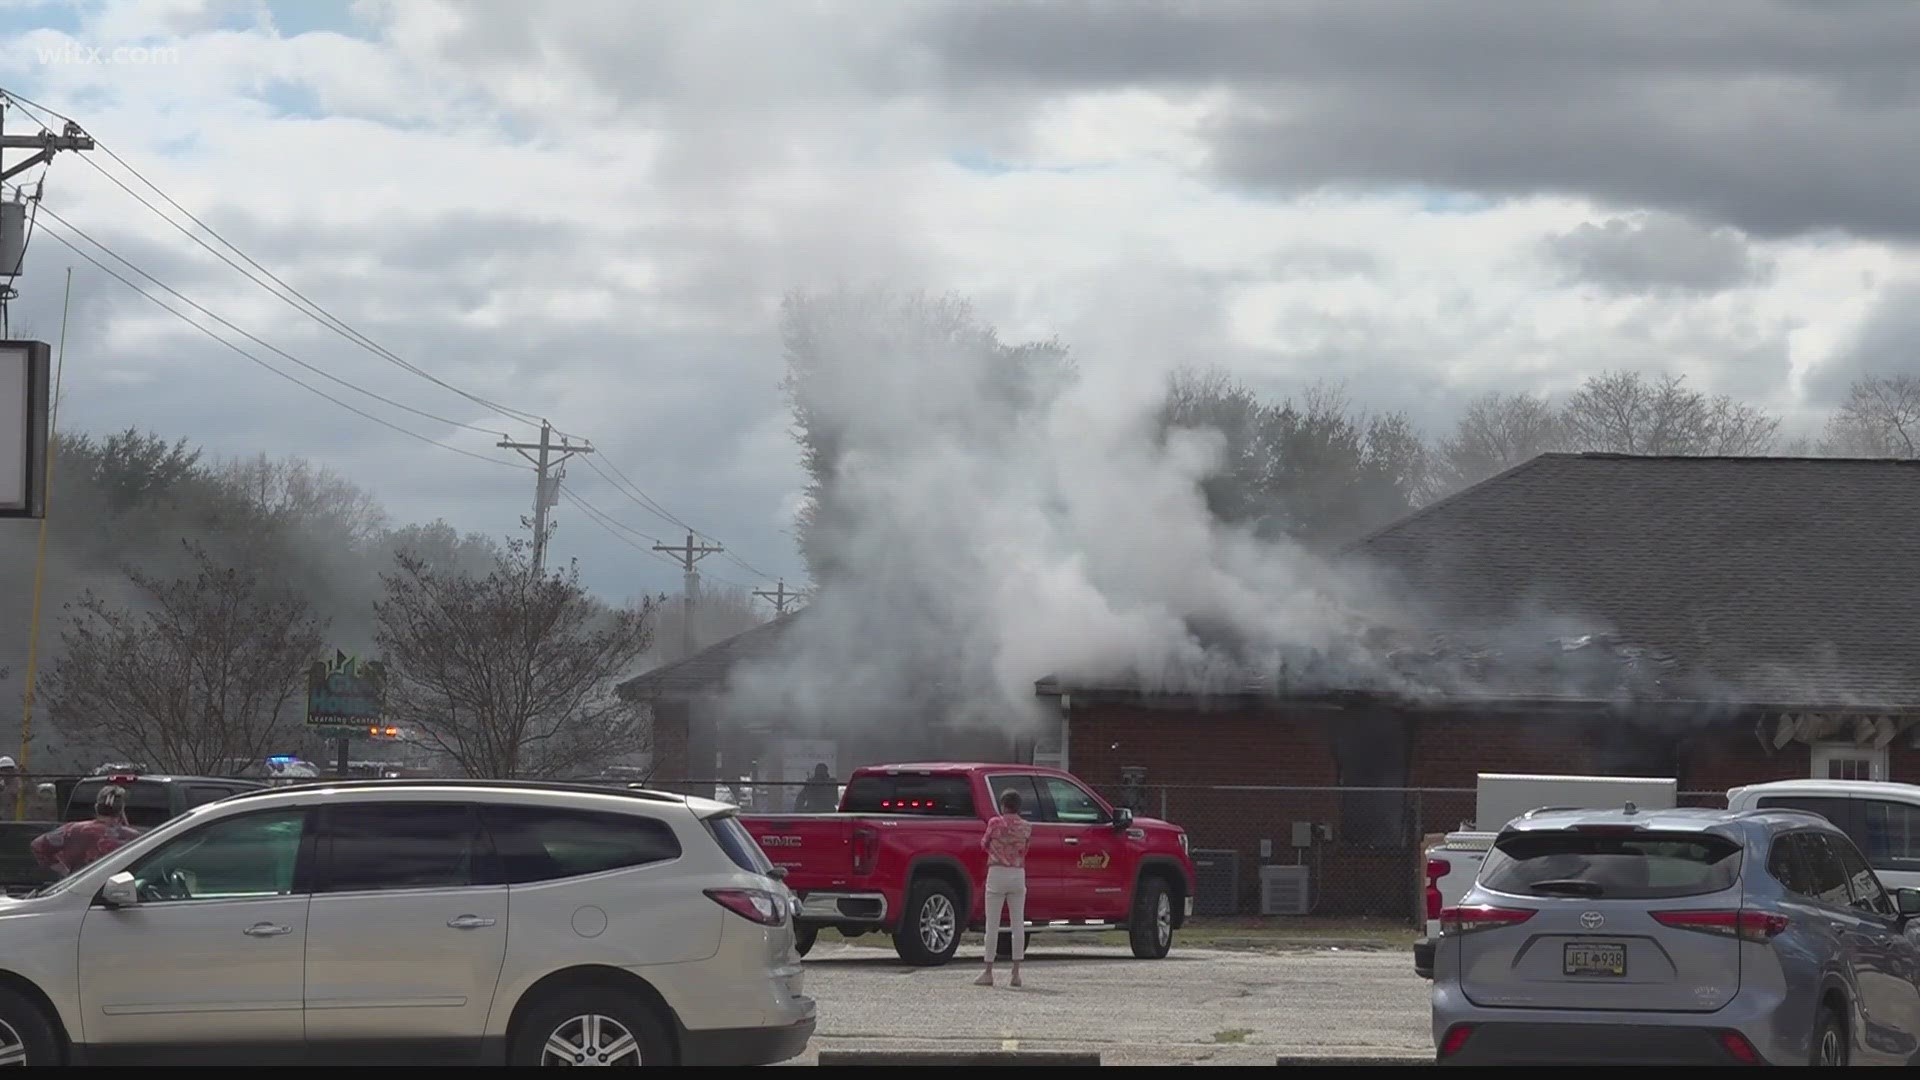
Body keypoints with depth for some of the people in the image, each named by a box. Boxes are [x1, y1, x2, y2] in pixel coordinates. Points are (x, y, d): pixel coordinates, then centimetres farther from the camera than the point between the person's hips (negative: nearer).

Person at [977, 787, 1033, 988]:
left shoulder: (995, 823, -7)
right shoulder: (1026, 827, 2)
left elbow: (984, 844, 5)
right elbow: (1024, 850, 10)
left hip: (997, 873, -3)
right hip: (1018, 875, 3)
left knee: (992, 925, 1)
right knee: (1017, 924, 5)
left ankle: (988, 973, 1)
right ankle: (1016, 973, 2)